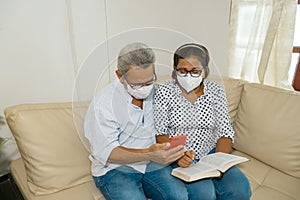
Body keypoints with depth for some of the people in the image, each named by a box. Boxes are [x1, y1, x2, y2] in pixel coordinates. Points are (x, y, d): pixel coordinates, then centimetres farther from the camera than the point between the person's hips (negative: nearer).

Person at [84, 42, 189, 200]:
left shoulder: (156, 92, 1)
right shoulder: (103, 103, -15)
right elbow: (106, 152, -17)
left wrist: (178, 151, -11)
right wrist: (149, 154, -30)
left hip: (153, 163, 3)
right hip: (114, 168, -2)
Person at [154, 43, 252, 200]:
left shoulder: (216, 92, 4)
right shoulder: (164, 91, -4)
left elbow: (225, 131, 1)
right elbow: (160, 133, -7)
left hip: (211, 154, 4)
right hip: (177, 158, -3)